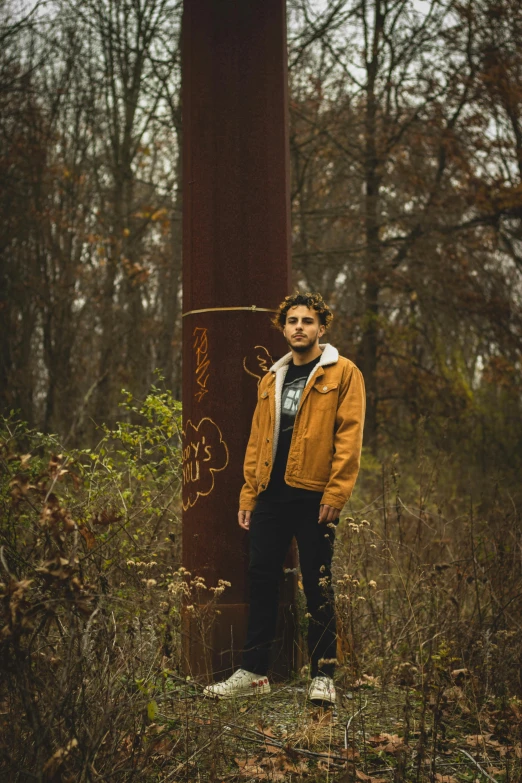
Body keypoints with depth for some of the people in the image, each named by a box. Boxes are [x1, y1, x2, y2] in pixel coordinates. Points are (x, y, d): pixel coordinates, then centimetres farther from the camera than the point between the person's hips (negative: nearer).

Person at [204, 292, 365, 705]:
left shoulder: (343, 373, -1)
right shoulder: (271, 380, 16)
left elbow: (349, 436, -8)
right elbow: (257, 440, 17)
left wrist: (336, 492, -16)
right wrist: (248, 494, 11)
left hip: (314, 497, -5)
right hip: (271, 495, 6)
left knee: (318, 586, 2)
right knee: (262, 580, 8)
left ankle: (323, 676, 13)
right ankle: (254, 671, 18)